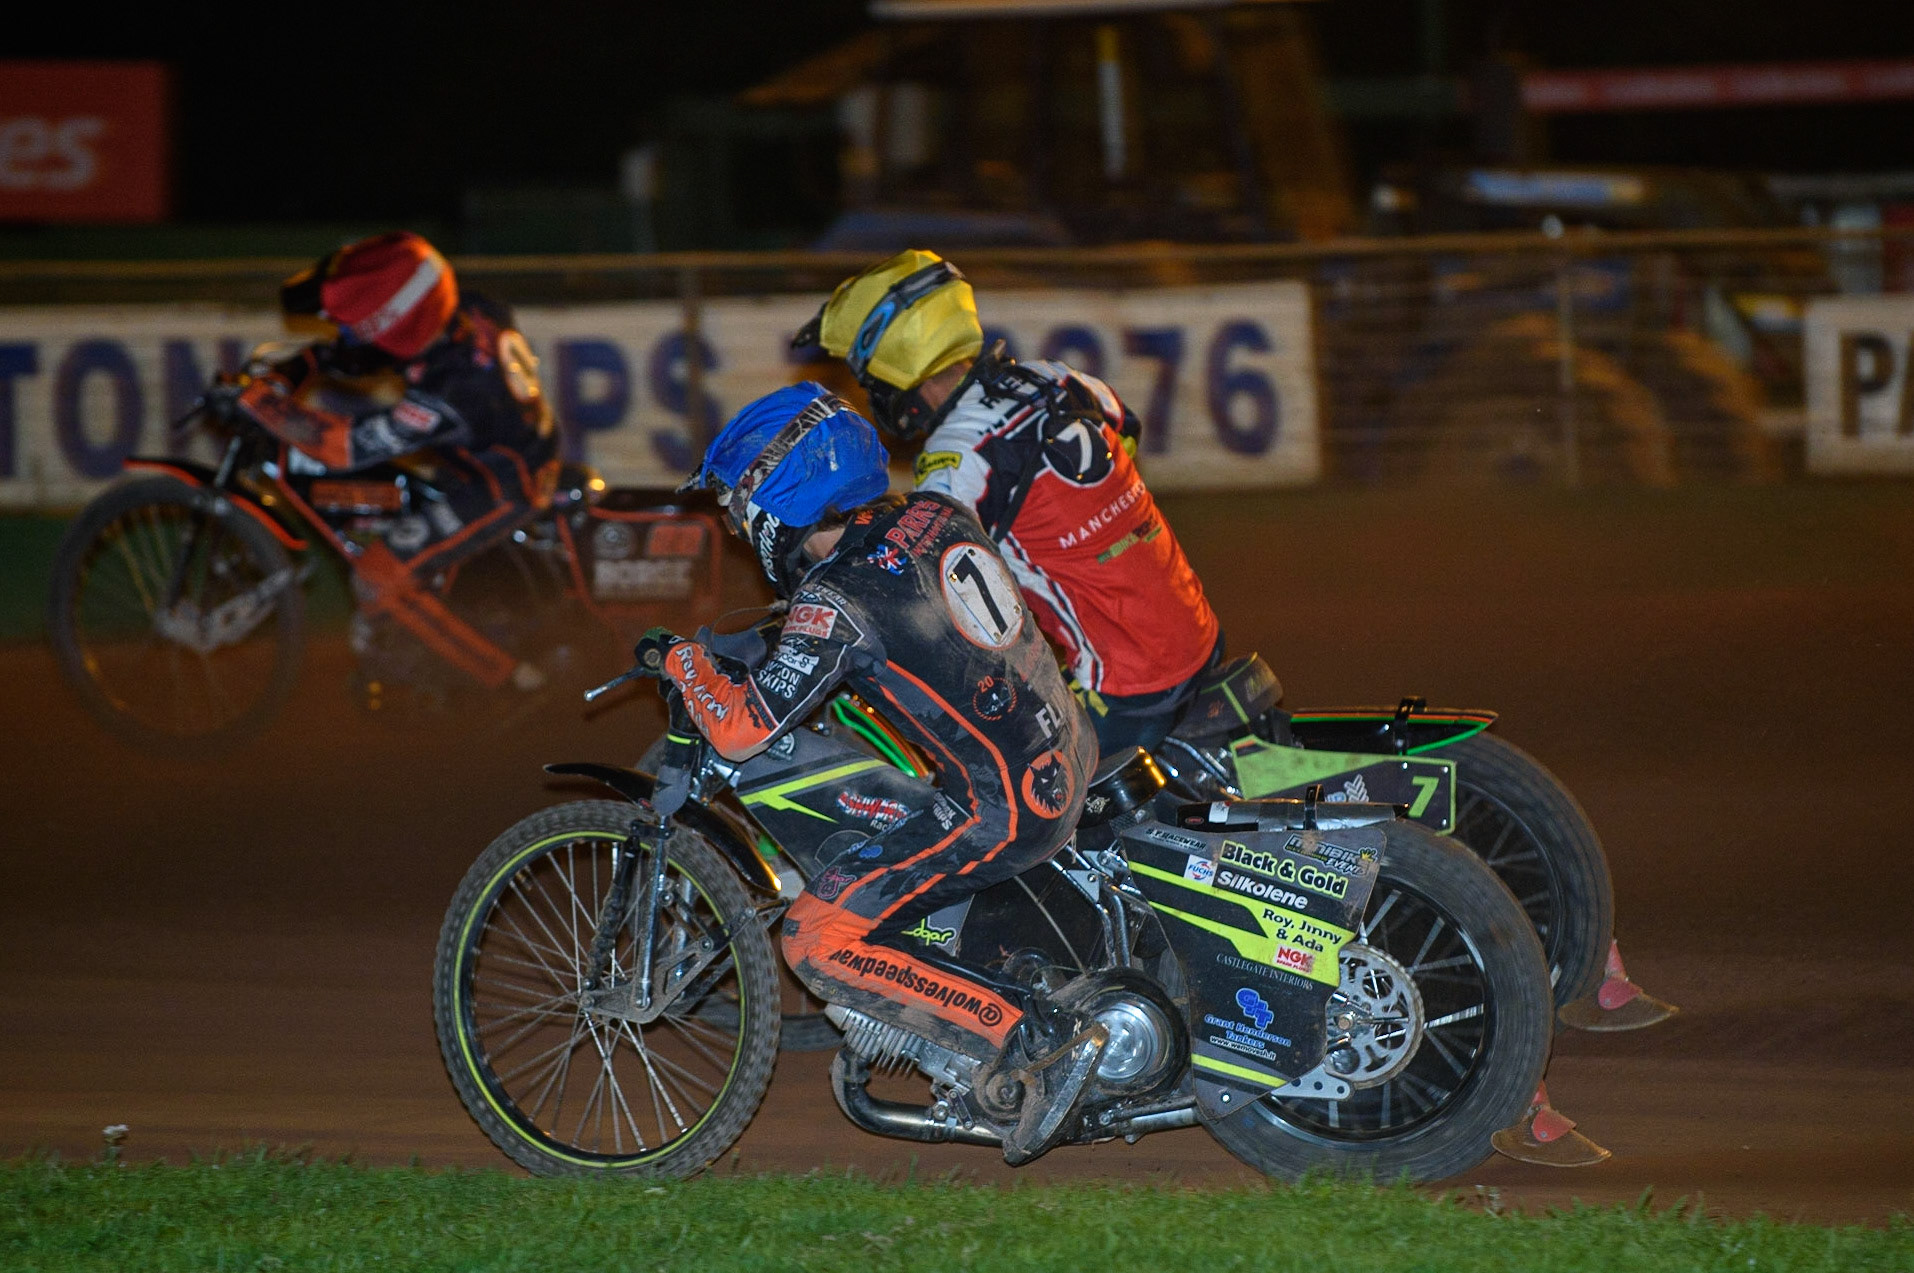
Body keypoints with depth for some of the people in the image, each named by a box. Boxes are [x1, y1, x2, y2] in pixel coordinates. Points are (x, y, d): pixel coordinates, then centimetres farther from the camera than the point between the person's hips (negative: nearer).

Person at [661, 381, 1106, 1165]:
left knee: (820, 940, -9)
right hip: (1068, 750, 9)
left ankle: (1042, 1040, -12)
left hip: (1005, 807, -9)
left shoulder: (837, 601, -19)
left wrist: (686, 661, -1)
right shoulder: (937, 515, 3)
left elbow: (741, 730, -20)